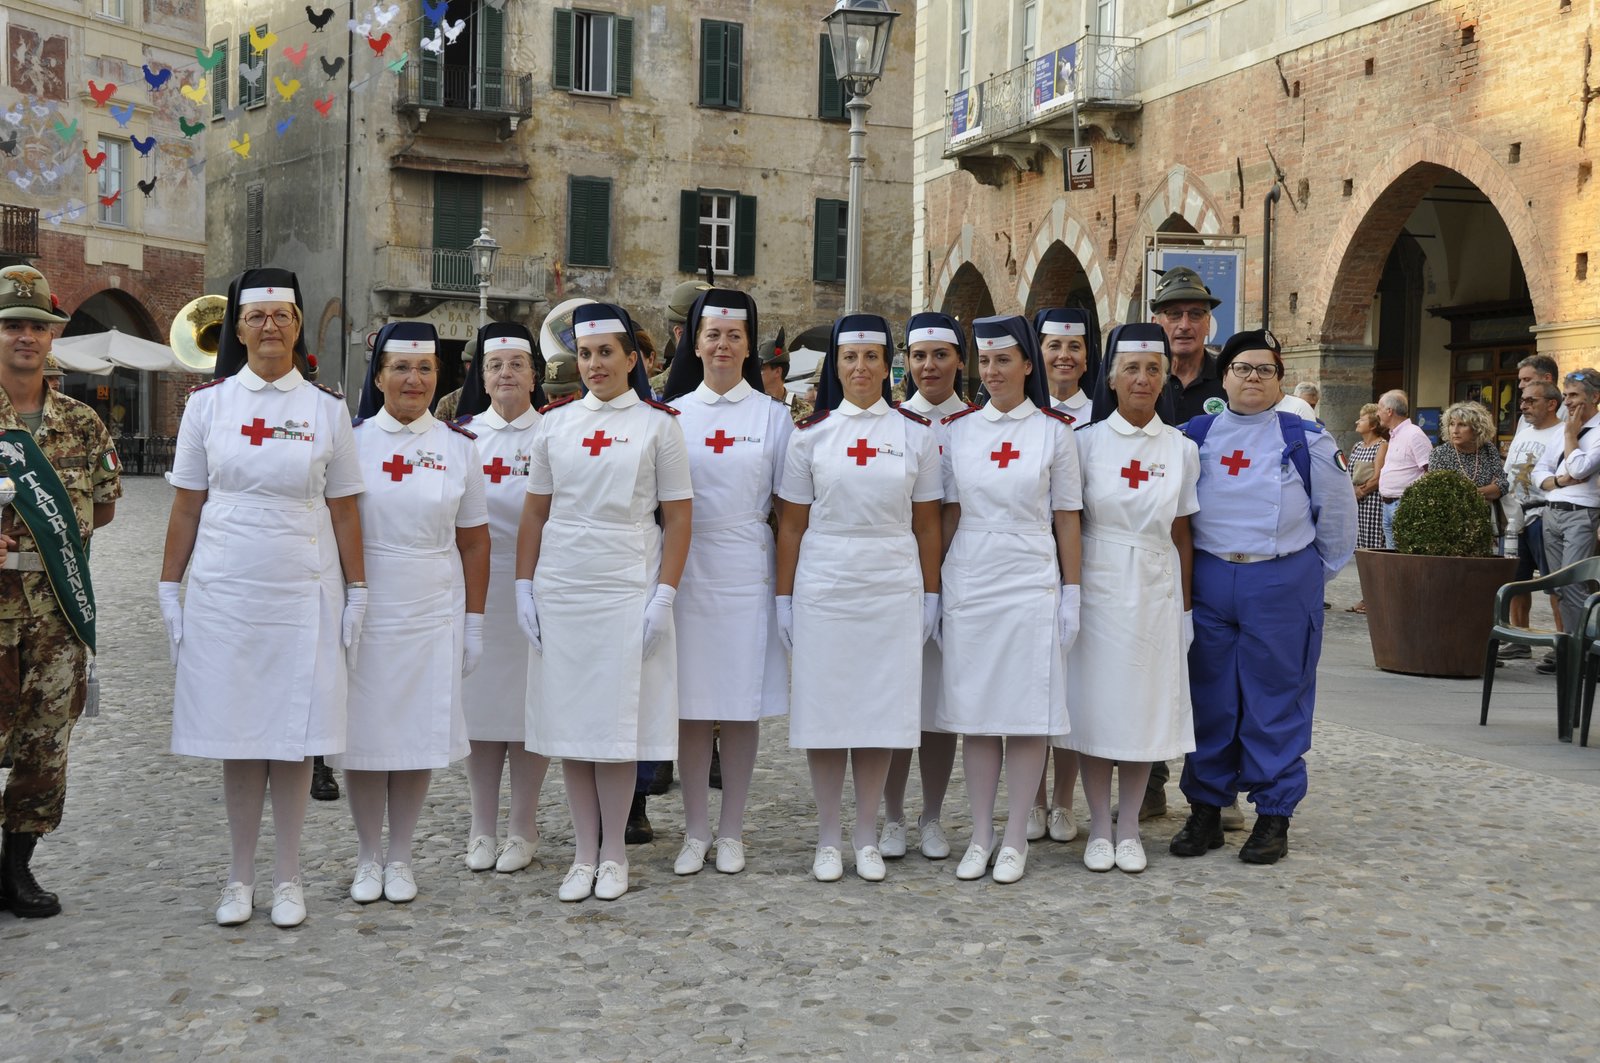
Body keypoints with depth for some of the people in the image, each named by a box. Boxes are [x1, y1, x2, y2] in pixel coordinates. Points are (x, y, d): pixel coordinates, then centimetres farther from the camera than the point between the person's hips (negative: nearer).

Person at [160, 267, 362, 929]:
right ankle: (240, 878, 17)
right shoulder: (207, 403, 5)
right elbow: (186, 506, 6)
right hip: (223, 593, 0)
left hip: (304, 595, 0)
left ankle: (288, 879, 15)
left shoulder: (327, 409, 4)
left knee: (295, 737, 3)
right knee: (236, 738, 4)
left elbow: (344, 510, 6)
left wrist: (356, 592, 4)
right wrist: (169, 588, 4)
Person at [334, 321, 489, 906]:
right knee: (364, 732, 4)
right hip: (363, 612, -1)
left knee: (420, 734, 5)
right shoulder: (350, 441, 1)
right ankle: (368, 857, 19)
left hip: (433, 615, 1)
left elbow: (474, 541, 7)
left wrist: (475, 620, 3)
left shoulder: (459, 447, 5)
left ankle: (399, 858, 19)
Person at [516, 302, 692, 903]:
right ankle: (583, 853, 15)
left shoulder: (658, 425, 1)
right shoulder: (555, 423, 9)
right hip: (560, 589, 3)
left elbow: (678, 518, -1)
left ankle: (614, 853, 14)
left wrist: (664, 595, -8)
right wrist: (524, 587, 4)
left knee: (618, 722, 1)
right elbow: (534, 512, 11)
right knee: (569, 722, 5)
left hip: (628, 590, -3)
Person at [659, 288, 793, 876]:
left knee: (744, 704, 2)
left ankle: (731, 832, 14)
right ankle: (695, 831, 13)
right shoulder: (672, 415, 8)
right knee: (691, 704, 2)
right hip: (686, 570, 1)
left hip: (749, 572, -1)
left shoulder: (773, 416, 6)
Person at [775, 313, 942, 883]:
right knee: (823, 709, 3)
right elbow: (792, 525, 4)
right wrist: (784, 597, 1)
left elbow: (927, 524, 6)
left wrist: (931, 595, 3)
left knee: (880, 709, 4)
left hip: (893, 589, 1)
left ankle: (867, 837, 17)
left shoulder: (916, 433, 4)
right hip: (823, 589, 0)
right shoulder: (811, 434, 3)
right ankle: (827, 838, 15)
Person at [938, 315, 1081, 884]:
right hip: (968, 583, 2)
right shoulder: (958, 428, 7)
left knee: (1028, 711, 1)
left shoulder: (1055, 431, 1)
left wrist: (1071, 594, -1)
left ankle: (1016, 838, 11)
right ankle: (980, 835, 15)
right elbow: (948, 515, 9)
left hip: (1030, 584, -2)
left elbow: (1066, 519, 2)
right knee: (974, 713, 5)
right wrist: (936, 585, 5)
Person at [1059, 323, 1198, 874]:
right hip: (1098, 585, -1)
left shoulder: (1181, 449, 4)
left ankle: (1129, 829, 17)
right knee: (1095, 704, 1)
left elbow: (1181, 534, 7)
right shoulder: (1086, 441, -1)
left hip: (1155, 591, 2)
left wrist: (1185, 606, 6)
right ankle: (1099, 828, 13)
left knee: (1145, 706, 6)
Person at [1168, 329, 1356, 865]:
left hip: (1282, 585, -2)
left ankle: (1274, 816, 12)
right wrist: (1185, 575, 10)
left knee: (1275, 701, 2)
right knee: (1209, 700, 7)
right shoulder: (1195, 435, 7)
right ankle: (1205, 810, 17)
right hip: (1209, 583, 2)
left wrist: (1319, 573, 12)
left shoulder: (1306, 440, 1)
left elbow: (1337, 513, 9)